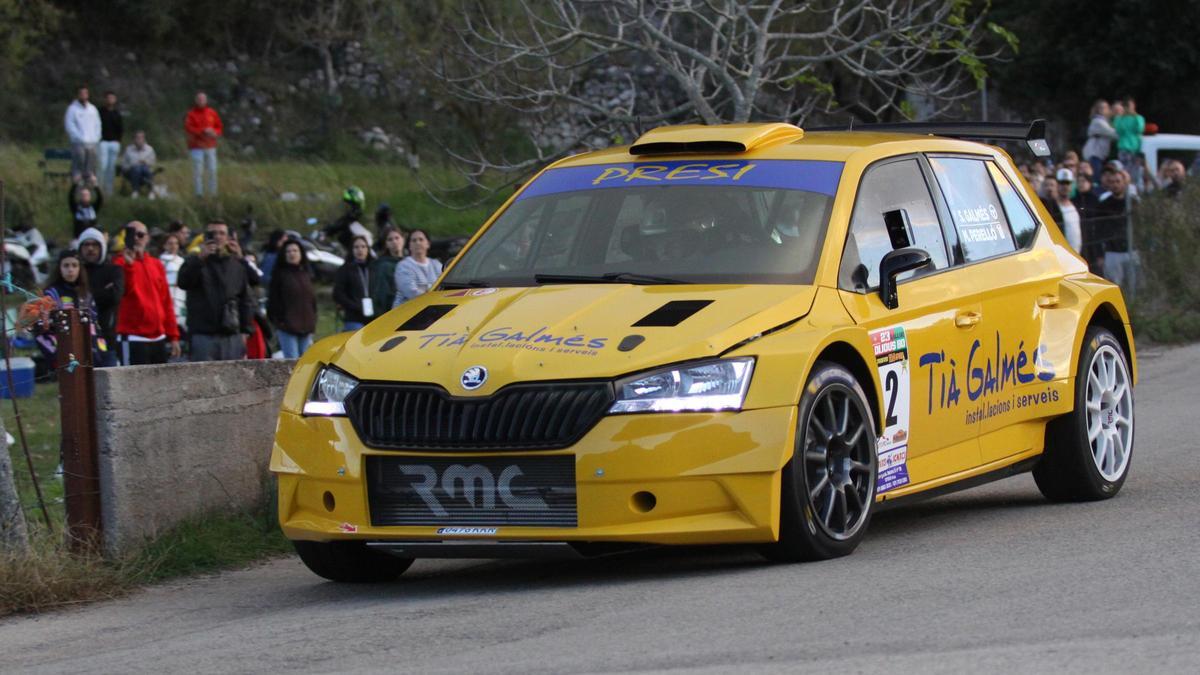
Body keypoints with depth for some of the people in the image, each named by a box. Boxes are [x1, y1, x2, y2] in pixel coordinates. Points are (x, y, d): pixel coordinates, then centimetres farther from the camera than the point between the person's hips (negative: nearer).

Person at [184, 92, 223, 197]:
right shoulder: (191, 114, -1)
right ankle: (199, 193, -5)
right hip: (197, 147, -3)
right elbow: (188, 128, -13)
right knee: (198, 171, -8)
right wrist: (203, 131, -21)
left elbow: (219, 128, 13)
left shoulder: (212, 113, 10)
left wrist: (215, 133, -10)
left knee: (212, 171, 0)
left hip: (210, 147, 3)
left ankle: (213, 193, 6)